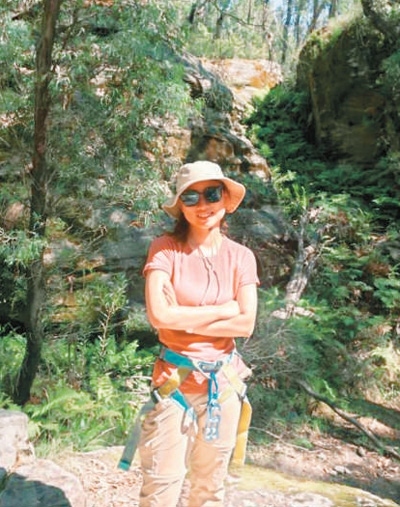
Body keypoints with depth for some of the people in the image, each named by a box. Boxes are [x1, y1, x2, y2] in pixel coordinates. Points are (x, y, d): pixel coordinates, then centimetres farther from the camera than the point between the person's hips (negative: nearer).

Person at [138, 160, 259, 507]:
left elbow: (246, 324, -9)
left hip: (223, 381, 3)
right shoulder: (165, 249, -7)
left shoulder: (241, 257, 0)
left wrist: (184, 322, -14)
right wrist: (223, 310, -12)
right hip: (174, 379, -2)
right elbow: (159, 315, -19)